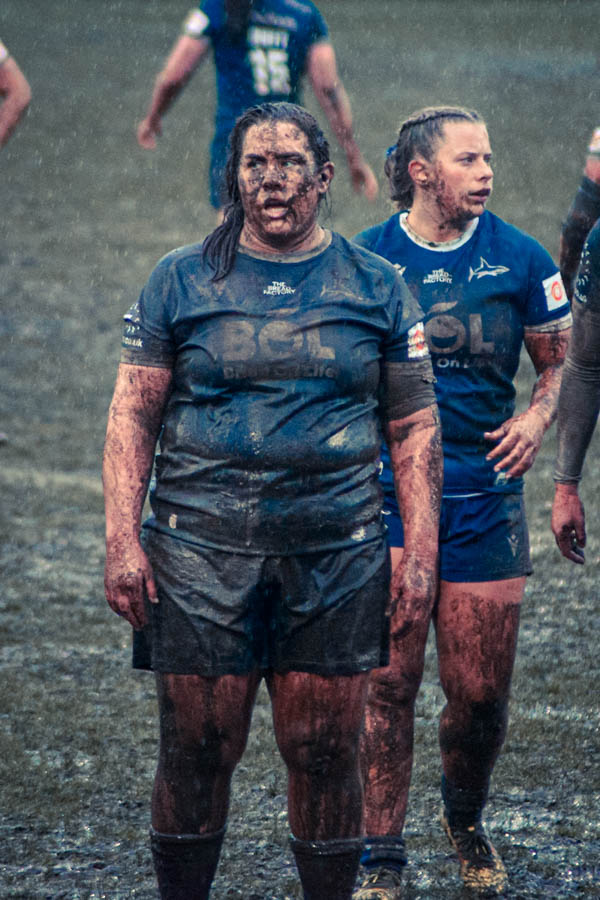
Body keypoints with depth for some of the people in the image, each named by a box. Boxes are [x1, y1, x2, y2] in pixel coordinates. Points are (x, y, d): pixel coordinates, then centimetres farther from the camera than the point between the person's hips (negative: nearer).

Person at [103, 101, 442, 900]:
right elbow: (132, 416, 4)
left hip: (336, 555, 1)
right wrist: (122, 542, -5)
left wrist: (420, 549, 1)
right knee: (197, 751, 1)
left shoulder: (376, 287, 9)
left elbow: (414, 427, 10)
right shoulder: (180, 282, 5)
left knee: (326, 752, 2)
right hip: (201, 550, -1)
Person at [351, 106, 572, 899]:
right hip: (386, 496, -1)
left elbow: (561, 361, 11)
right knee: (387, 683, -5)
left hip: (485, 498, 1)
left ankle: (466, 820, 32)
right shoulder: (364, 261, 0)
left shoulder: (521, 260, 2)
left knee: (480, 693, 4)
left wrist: (537, 417, -7)